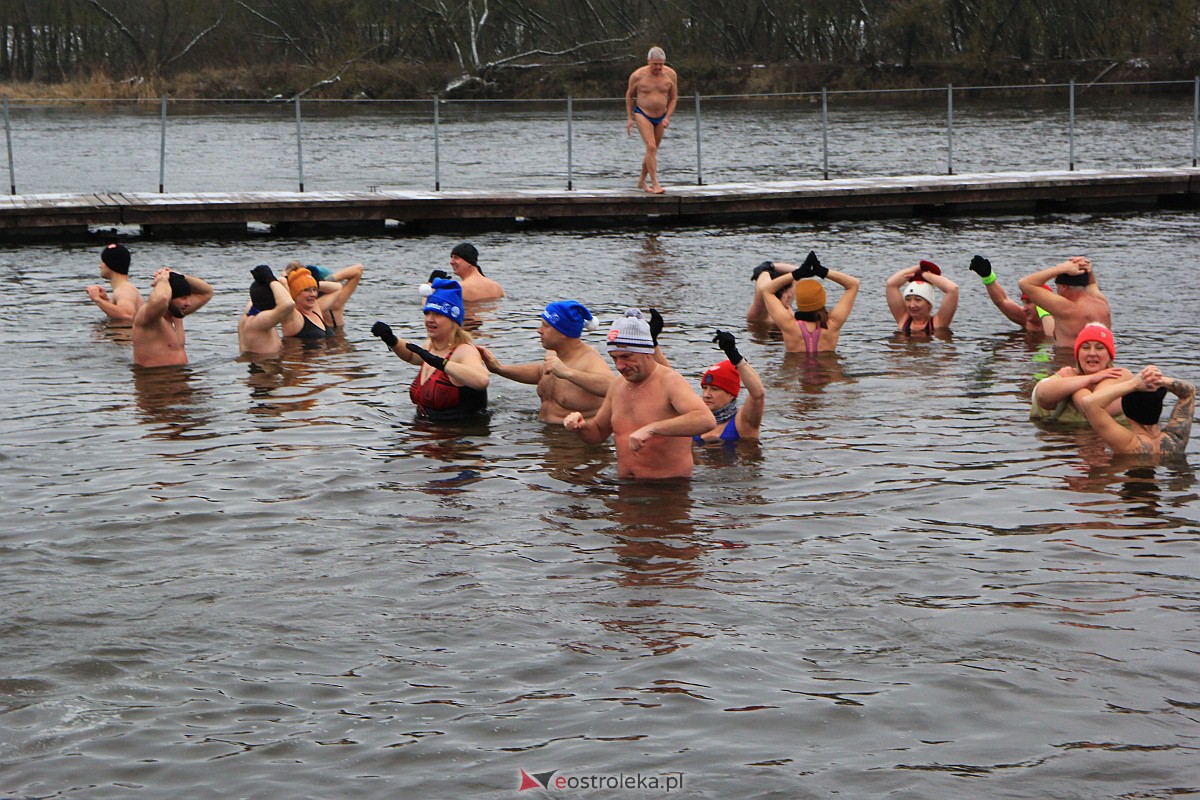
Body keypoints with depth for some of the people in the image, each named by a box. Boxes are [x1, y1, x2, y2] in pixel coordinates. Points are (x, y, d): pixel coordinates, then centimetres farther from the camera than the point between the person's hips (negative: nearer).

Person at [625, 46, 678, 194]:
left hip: (660, 117, 4)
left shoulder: (670, 75, -5)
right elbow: (629, 95, 4)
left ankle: (641, 181, 30)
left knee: (653, 150, 12)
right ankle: (655, 184, -21)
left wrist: (667, 118, -6)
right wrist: (629, 118, 3)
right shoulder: (638, 75, -12)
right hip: (642, 115, -4)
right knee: (651, 147, -19)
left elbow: (673, 98, 5)